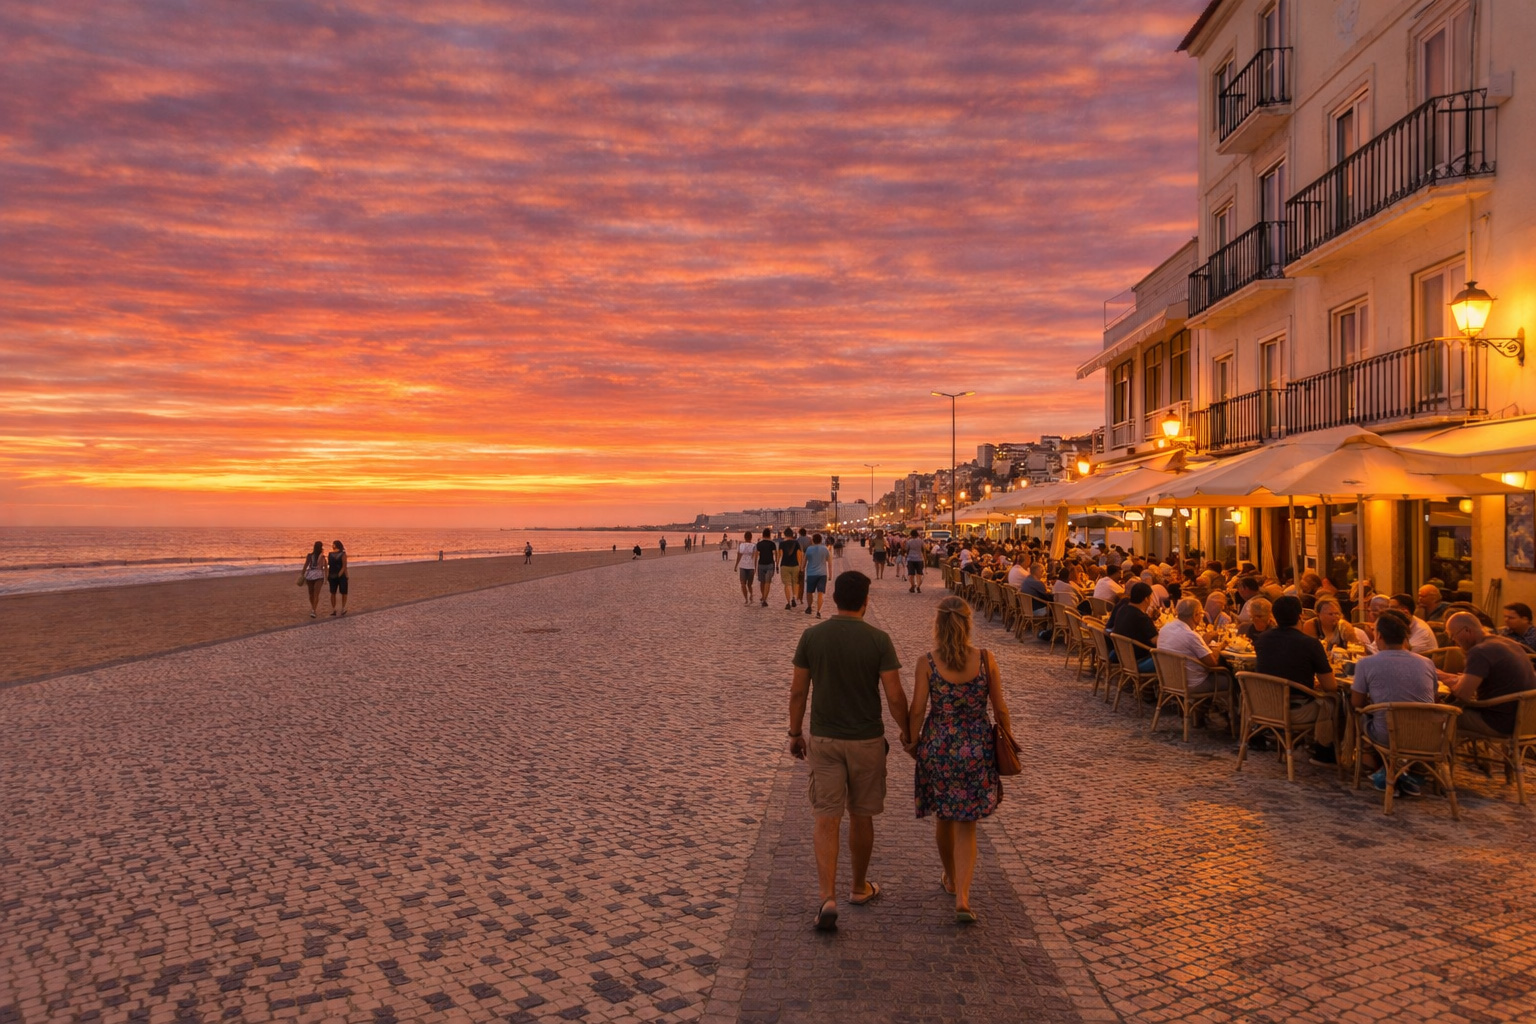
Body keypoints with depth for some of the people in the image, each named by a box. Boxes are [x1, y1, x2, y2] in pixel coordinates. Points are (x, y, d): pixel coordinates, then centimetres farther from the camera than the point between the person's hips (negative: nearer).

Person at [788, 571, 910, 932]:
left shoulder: (811, 637, -6)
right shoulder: (878, 640, -11)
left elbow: (798, 691, -2)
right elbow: (895, 696, -11)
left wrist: (795, 732, 10)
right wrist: (907, 732, 4)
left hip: (823, 739, 1)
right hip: (866, 740, -1)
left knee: (827, 820, 4)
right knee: (861, 817, 16)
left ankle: (828, 898, -7)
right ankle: (859, 887, 33)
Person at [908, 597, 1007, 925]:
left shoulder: (927, 662, -13)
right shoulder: (986, 660, -10)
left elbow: (917, 710, -9)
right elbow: (1000, 708, -3)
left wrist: (913, 742, 7)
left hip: (938, 747, 0)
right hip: (976, 748, 0)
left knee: (943, 819, 22)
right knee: (967, 825, 10)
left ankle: (952, 879, 41)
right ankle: (962, 897, -1)